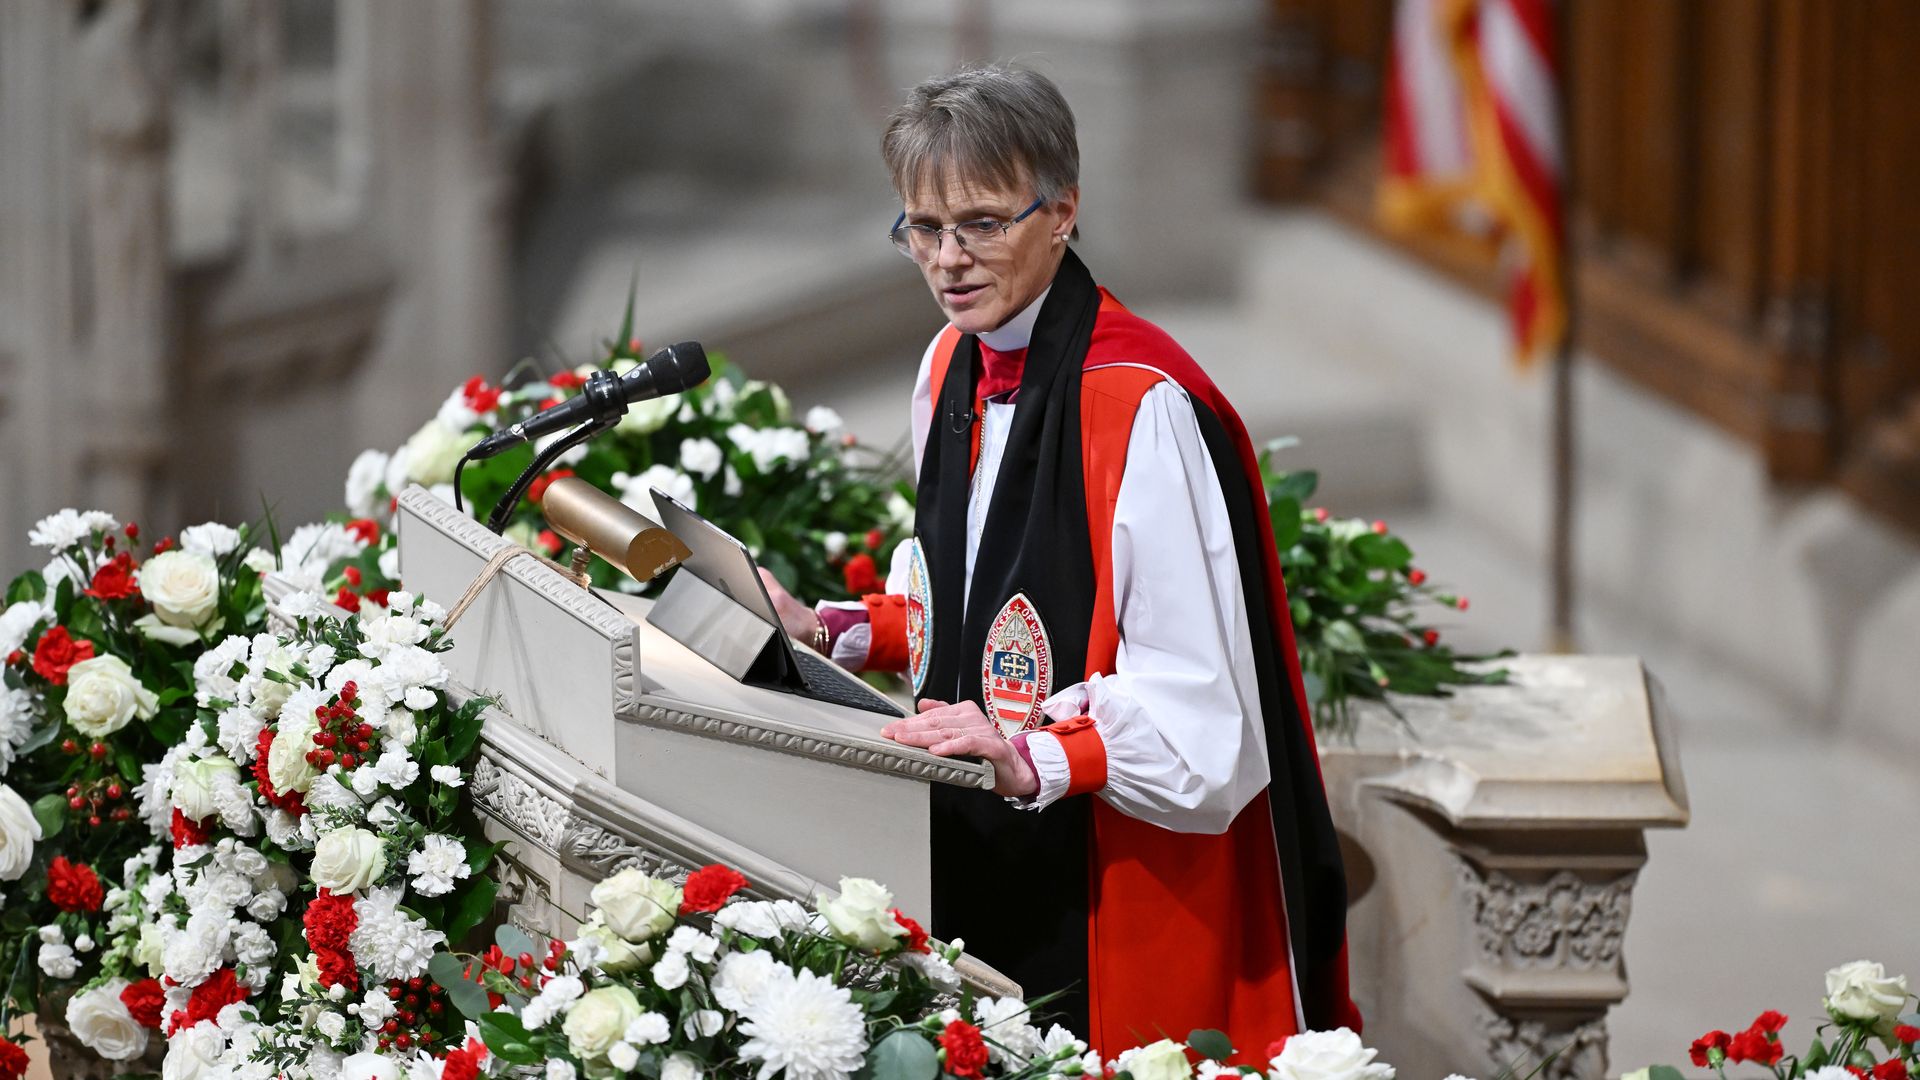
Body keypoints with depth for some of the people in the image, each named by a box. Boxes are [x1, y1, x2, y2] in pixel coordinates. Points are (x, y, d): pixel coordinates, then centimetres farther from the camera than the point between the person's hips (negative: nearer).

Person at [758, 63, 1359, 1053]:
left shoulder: (1141, 404, -20)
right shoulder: (953, 369, 7)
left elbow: (1192, 707, -23)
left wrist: (1033, 757, -33)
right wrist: (832, 632, 8)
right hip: (981, 858, 8)